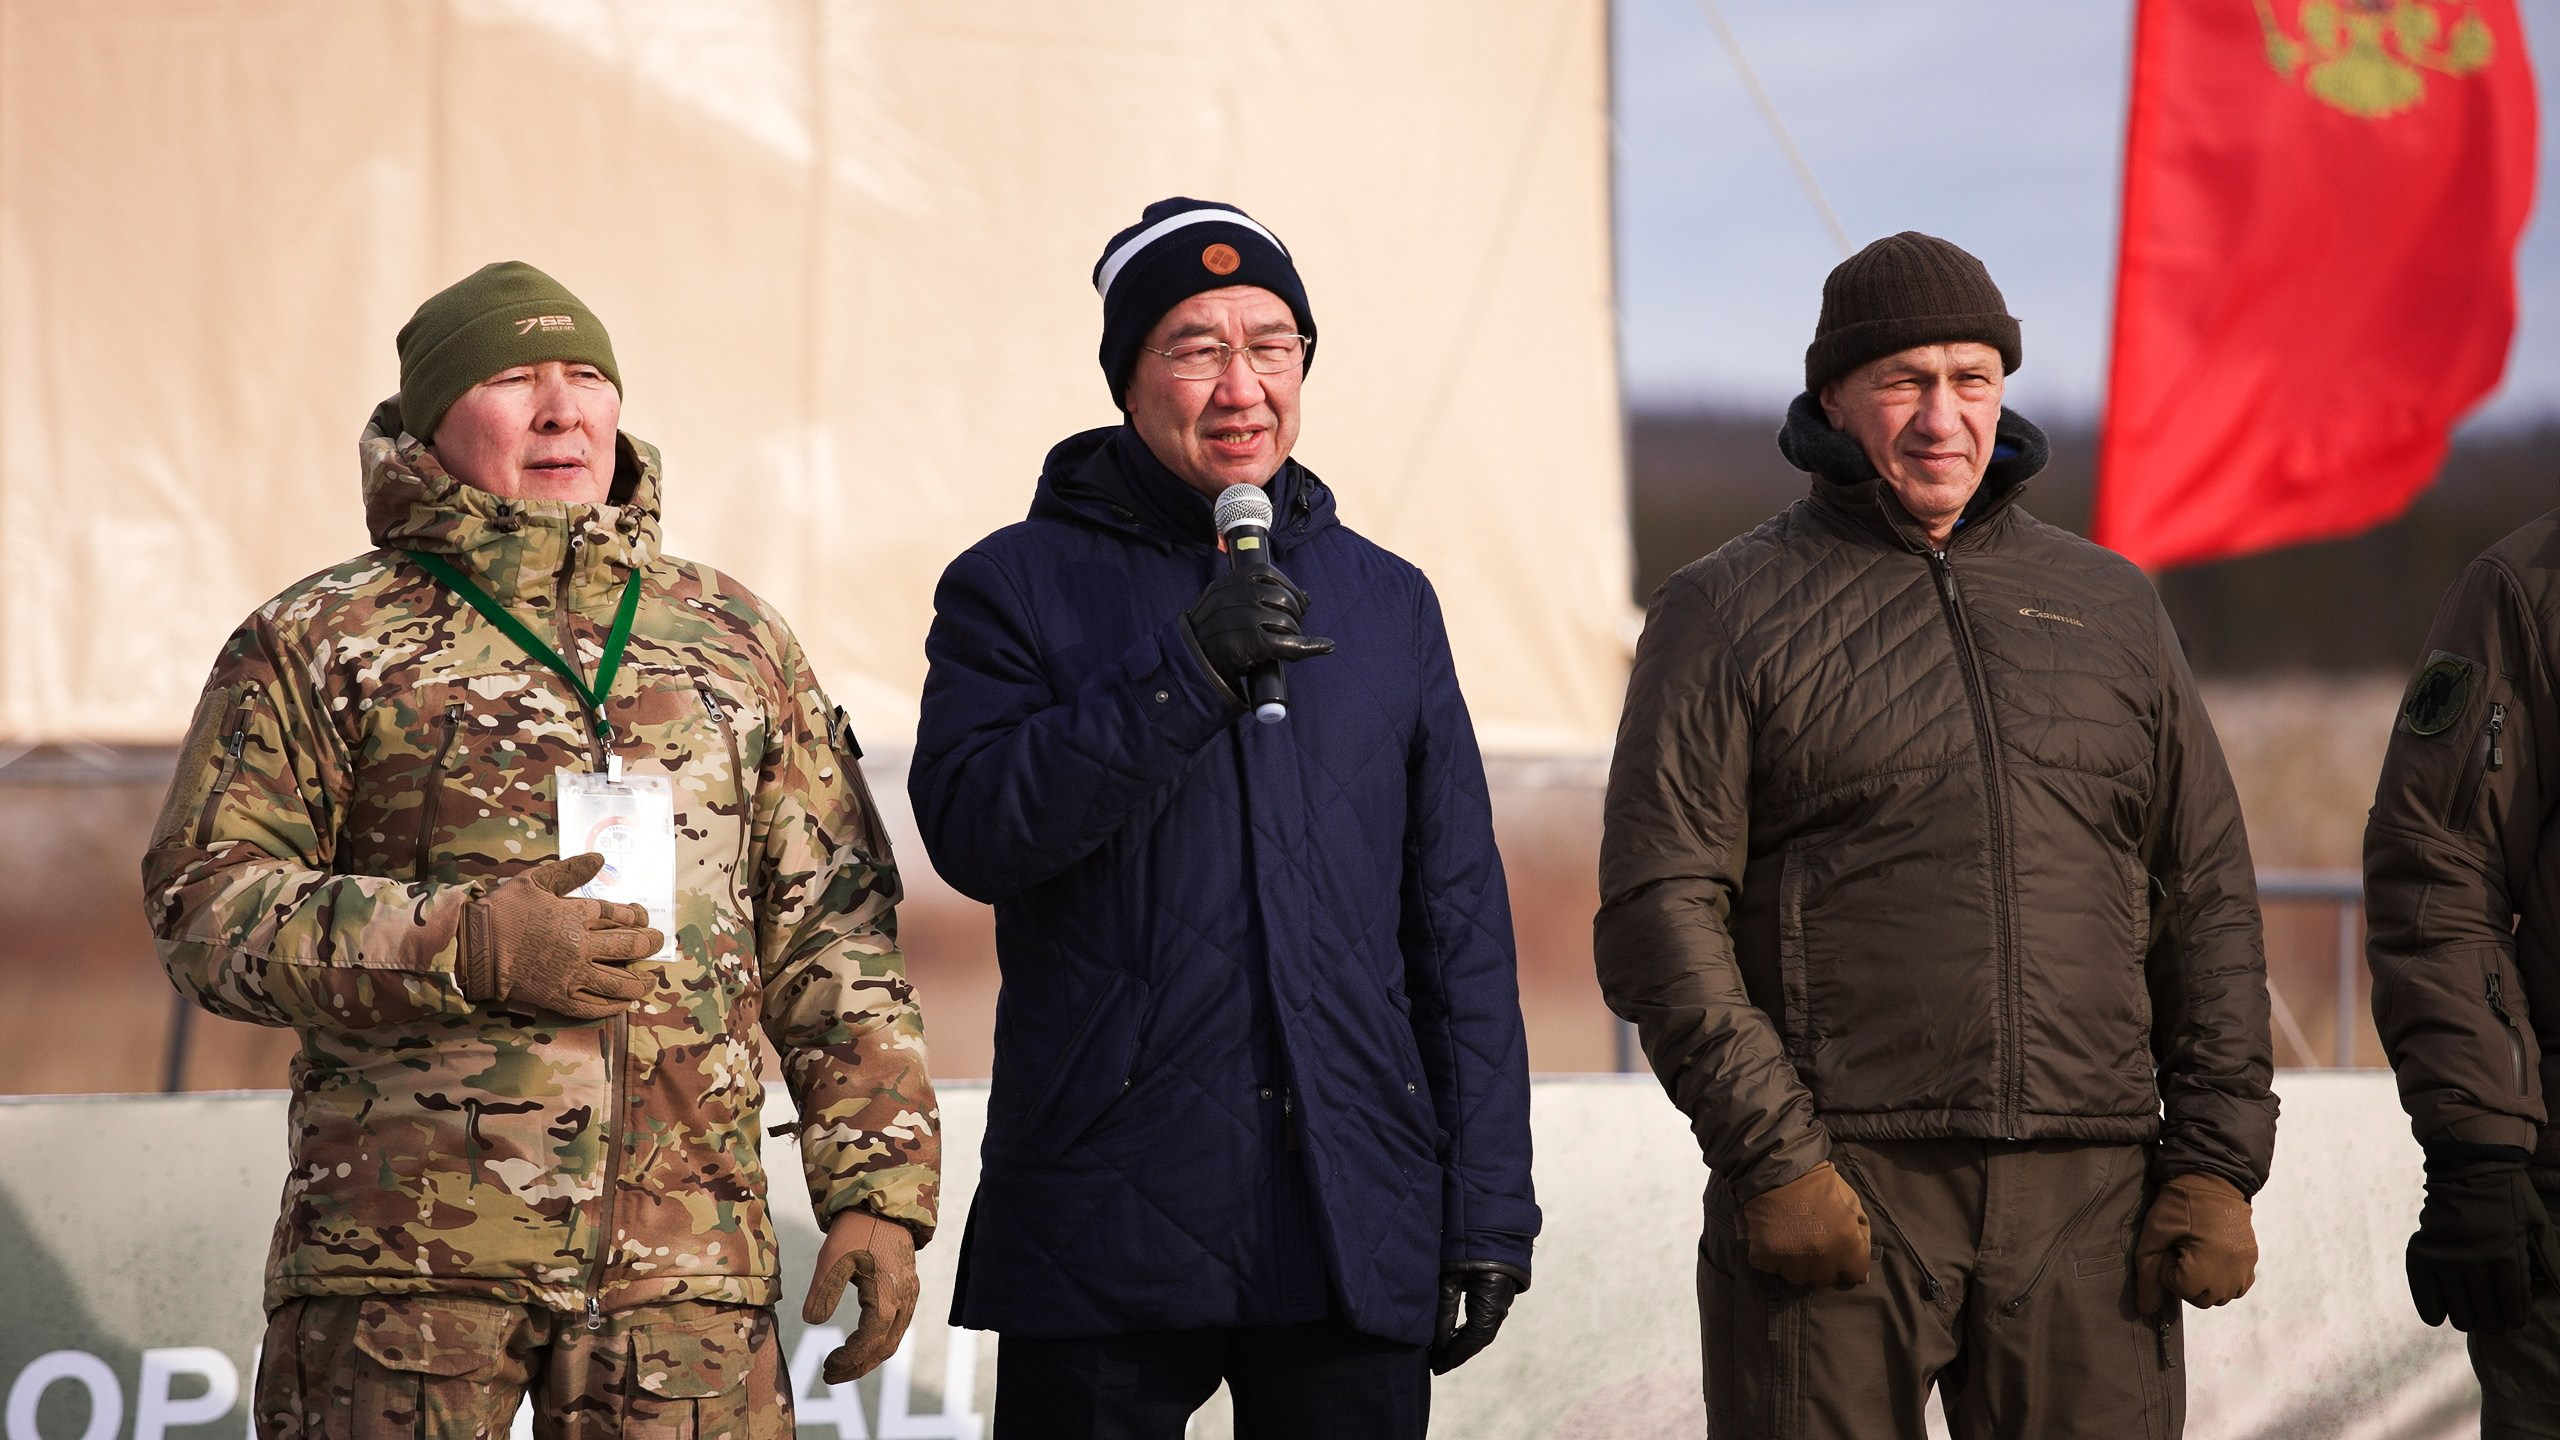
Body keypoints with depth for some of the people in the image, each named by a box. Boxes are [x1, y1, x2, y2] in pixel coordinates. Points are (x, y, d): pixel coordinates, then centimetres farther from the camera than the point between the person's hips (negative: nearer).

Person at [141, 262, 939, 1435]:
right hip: (405, 1248, -2)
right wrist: (467, 946, -13)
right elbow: (203, 906, 0)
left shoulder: (736, 643, 18)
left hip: (686, 1253, 2)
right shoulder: (316, 644, 9)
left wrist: (877, 1192, 6)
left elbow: (832, 939, 16)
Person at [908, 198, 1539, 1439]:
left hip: (1357, 1234, 3)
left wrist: (1487, 1208, 7)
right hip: (1103, 1231, -2)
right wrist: (1184, 677, -20)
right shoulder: (1016, 587, 5)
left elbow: (1461, 924, 13)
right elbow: (973, 830, -12)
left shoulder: (1387, 602, 14)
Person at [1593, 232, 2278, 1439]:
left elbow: (2208, 902, 16)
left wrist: (2217, 1160, 6)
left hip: (2087, 1198, 3)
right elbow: (1661, 909, -3)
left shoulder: (2110, 606, 16)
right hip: (1841, 1194, -3)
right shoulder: (1729, 613, 4)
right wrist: (1771, 1154, -13)